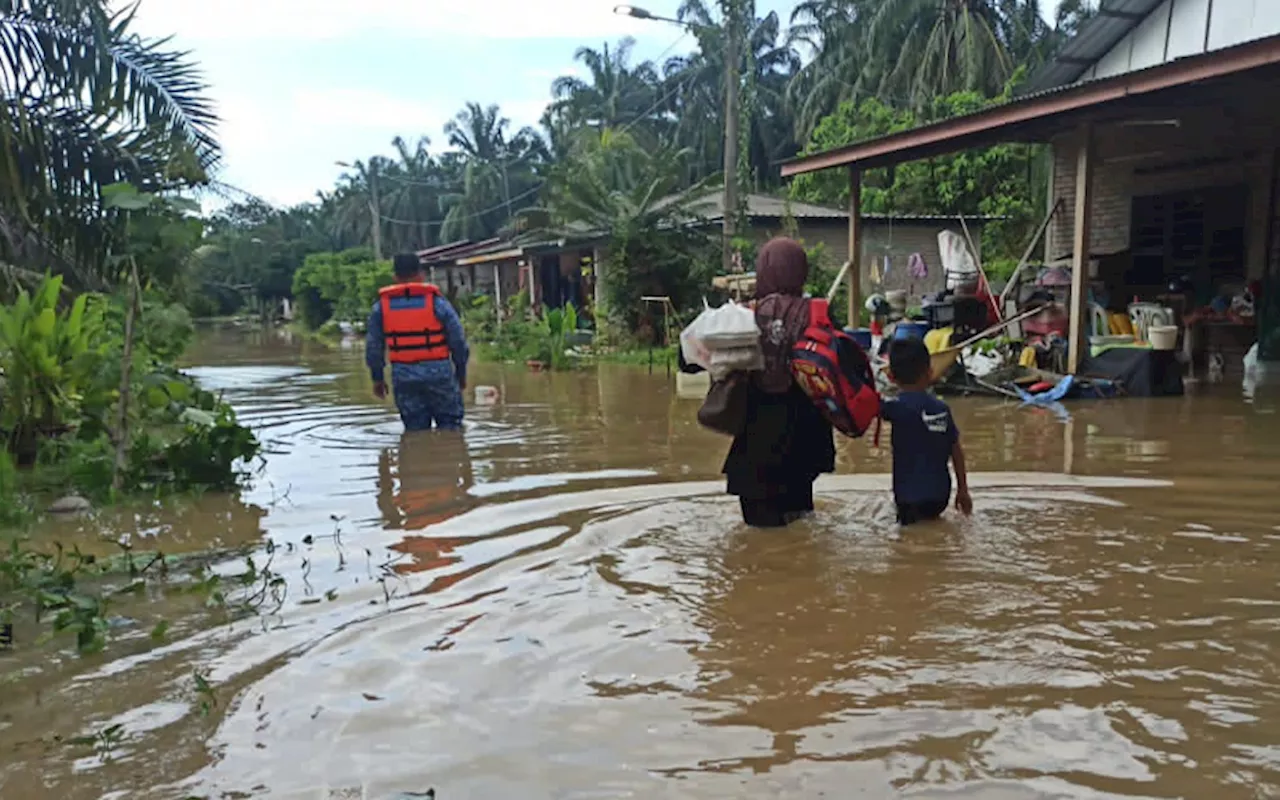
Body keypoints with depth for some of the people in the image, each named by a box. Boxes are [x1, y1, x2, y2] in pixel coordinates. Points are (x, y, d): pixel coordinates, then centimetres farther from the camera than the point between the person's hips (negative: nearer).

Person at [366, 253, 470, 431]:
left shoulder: (381, 307, 3)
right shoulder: (437, 302, -4)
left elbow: (373, 346, 5)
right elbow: (459, 342, -2)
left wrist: (378, 378, 17)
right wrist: (461, 373, 12)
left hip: (403, 378, 2)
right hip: (438, 374, -2)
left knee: (415, 429, 10)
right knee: (450, 423, 8)